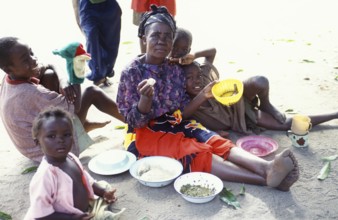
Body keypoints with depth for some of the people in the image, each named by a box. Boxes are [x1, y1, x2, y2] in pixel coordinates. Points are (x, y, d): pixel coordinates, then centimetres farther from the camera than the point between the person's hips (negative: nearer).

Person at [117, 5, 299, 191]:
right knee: (197, 152, -28)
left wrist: (203, 95, -8)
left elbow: (180, 113, 7)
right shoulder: (132, 72, -10)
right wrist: (146, 98, -33)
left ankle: (267, 167, -46)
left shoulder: (175, 71, 5)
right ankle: (263, 178, -44)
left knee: (215, 141, -23)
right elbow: (135, 122, -13)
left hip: (175, 126, 6)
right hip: (148, 132, -5)